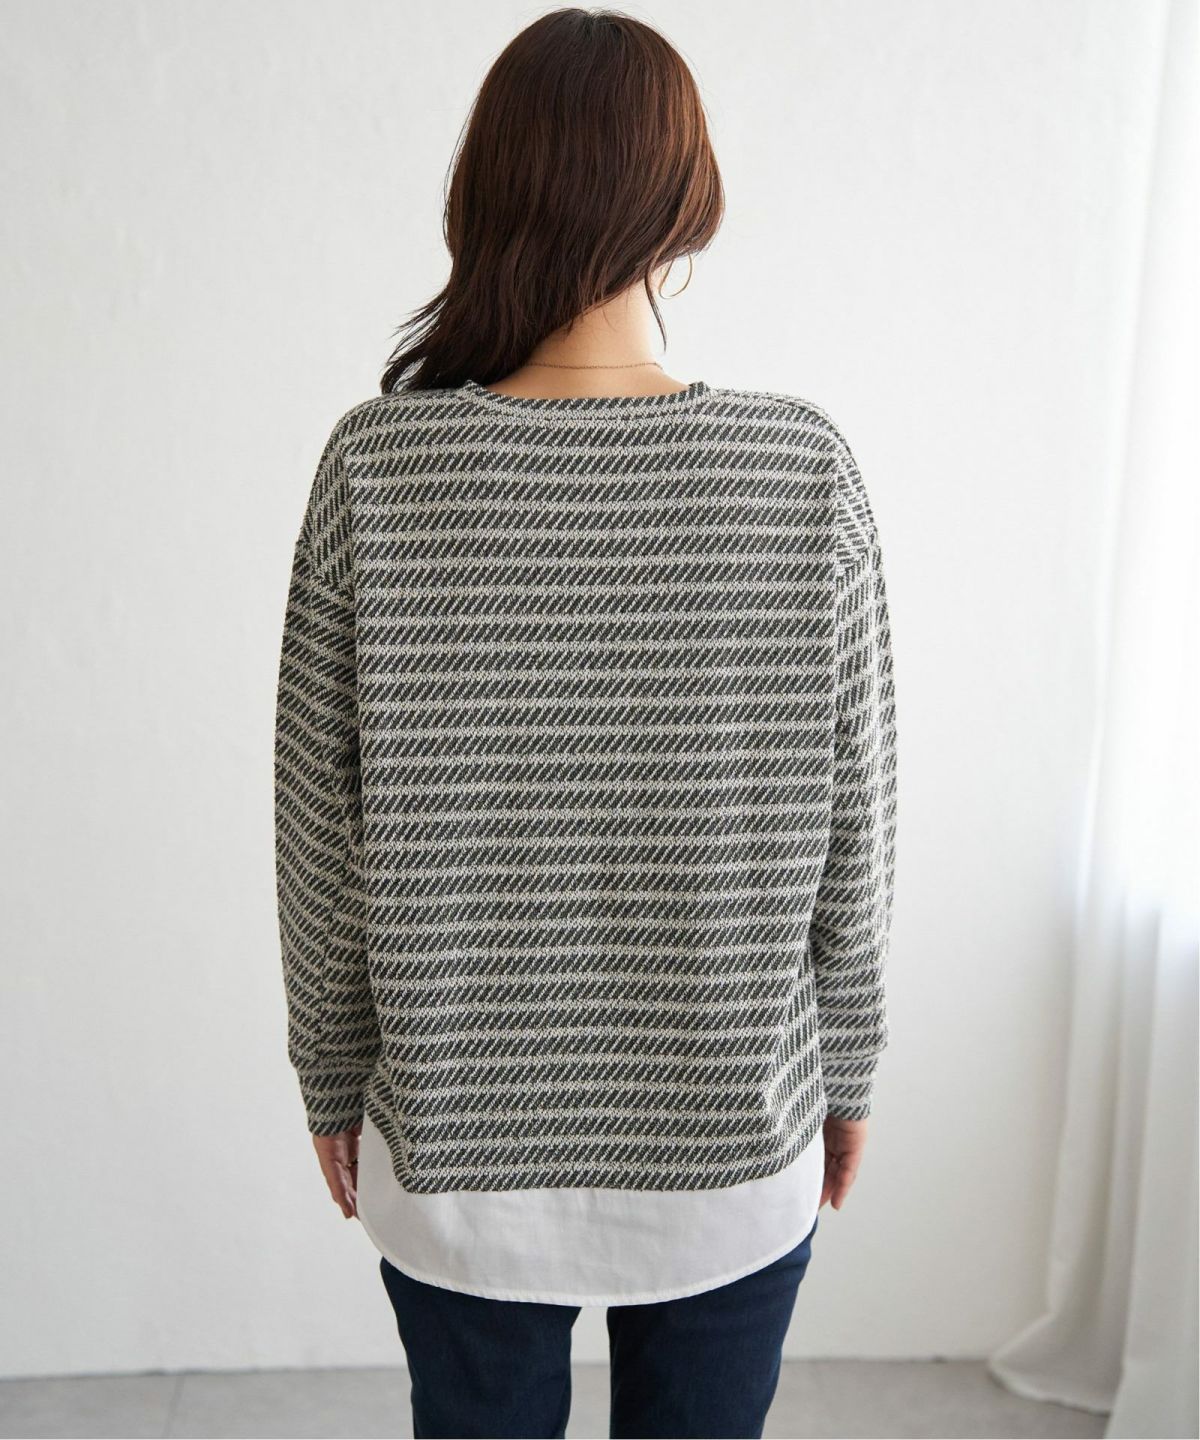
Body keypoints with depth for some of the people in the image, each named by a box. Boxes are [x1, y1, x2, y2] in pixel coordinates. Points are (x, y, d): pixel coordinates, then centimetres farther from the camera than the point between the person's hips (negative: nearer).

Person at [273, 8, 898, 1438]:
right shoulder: (805, 469, -15)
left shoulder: (376, 468, -15)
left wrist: (332, 1080, 7)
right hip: (732, 1152, 0)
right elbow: (850, 832, -7)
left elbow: (321, 828, -8)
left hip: (457, 1139, 0)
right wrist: (847, 1072, 9)